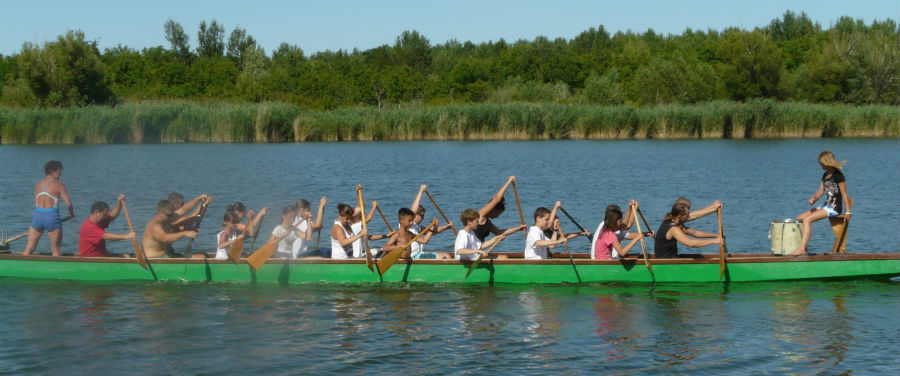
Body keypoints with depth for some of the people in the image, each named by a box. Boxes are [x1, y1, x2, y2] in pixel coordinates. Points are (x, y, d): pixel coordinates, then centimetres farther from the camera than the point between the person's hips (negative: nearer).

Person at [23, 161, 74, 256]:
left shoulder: (38, 184, 12)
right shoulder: (59, 185, -2)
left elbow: (36, 204, 14)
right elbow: (68, 203, -8)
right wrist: (71, 213, 11)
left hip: (37, 216, 4)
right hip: (52, 216, -4)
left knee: (29, 248, 7)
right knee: (55, 249, 5)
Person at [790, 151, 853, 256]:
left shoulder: (838, 175, -12)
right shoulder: (825, 175, 14)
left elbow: (844, 194, -13)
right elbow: (820, 191, 17)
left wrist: (848, 212, -15)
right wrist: (813, 198, -5)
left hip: (834, 208, -10)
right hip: (826, 205, 10)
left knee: (807, 219, -23)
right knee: (799, 218, 6)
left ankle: (801, 249, -28)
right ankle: (803, 246, 3)